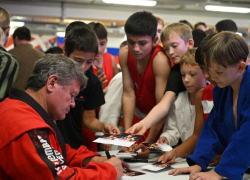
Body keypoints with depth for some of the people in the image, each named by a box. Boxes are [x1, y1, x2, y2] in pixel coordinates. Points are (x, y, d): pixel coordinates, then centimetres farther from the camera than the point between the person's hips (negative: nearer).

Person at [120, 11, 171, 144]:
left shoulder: (160, 60, -28)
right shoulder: (124, 54, -13)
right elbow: (128, 94, -11)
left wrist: (148, 142, -24)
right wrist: (127, 133, -15)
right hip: (137, 115, 4)